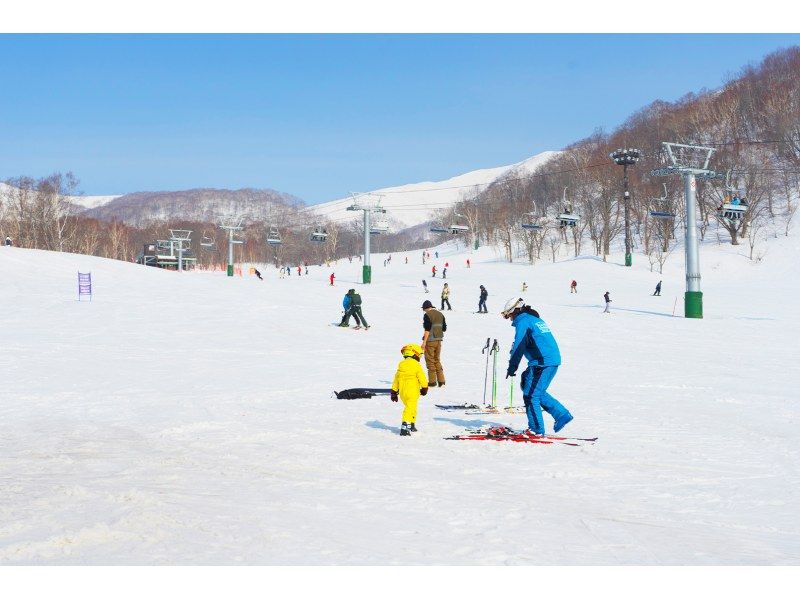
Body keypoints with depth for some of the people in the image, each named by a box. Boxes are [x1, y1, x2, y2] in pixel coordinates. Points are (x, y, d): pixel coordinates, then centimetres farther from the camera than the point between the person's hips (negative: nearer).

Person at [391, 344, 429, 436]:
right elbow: (422, 378, -5)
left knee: (411, 407, 23)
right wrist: (425, 387, 12)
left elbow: (396, 379, 11)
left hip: (402, 392, 6)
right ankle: (405, 426, -23)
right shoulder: (416, 365, -10)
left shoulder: (401, 365, 8)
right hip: (412, 393, -6)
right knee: (410, 408, -9)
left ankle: (412, 425, 32)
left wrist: (394, 392, 19)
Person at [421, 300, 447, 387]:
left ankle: (432, 381, 2)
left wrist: (424, 342, -17)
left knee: (430, 361, 1)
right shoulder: (440, 314, 10)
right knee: (437, 360, 15)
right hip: (439, 340, 7)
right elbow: (444, 328, 12)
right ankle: (441, 380, 11)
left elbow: (427, 330, -18)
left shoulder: (427, 315, -12)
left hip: (430, 340, -7)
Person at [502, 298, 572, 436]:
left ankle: (536, 429, 3)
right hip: (554, 360, 9)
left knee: (530, 396, -1)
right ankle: (561, 414, 17)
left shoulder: (522, 321, -5)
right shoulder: (537, 319, 23)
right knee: (537, 392, 21)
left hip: (542, 363, -9)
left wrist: (512, 368, -9)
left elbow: (518, 347, -12)